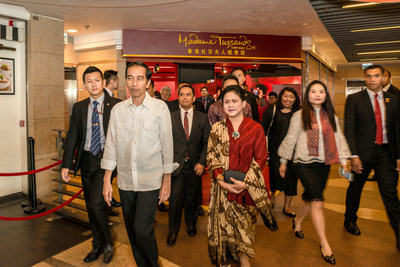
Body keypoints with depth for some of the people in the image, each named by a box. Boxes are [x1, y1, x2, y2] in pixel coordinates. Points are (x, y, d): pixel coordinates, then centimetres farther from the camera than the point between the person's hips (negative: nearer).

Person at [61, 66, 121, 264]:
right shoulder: (78, 107, 8)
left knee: (96, 203, -14)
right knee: (91, 206, 14)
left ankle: (107, 243, 13)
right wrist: (66, 164, 1)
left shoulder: (116, 105, -5)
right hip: (86, 161, 5)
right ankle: (98, 245, 34)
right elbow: (72, 137, 8)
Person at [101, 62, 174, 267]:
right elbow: (111, 146, 6)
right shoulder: (117, 110, 2)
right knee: (132, 230, 15)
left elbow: (167, 145, -5)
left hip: (150, 181, -4)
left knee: (142, 230, -5)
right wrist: (107, 180, 5)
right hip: (125, 181, 4)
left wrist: (167, 181, -3)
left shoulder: (160, 108, -7)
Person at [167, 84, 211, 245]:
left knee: (191, 197, 14)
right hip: (176, 164, -1)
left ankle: (191, 223, 41)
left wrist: (202, 162, -8)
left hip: (194, 165, 1)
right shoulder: (170, 117, 1)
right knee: (175, 198, -2)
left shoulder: (203, 118, 3)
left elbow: (207, 143, 1)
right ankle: (173, 231, 20)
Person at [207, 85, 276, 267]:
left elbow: (260, 159, -4)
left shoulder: (256, 128, -2)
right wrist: (220, 180, -12)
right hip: (223, 186, 1)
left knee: (245, 223, 9)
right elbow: (211, 156, 1)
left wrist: (245, 182, -13)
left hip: (248, 186, -1)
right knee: (225, 223, 8)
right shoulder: (217, 128, 4)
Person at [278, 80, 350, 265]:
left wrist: (343, 160, 3)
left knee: (311, 199, 13)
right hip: (305, 163, -4)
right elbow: (291, 139, 1)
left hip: (324, 164, 5)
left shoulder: (331, 117, 10)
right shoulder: (299, 116, -2)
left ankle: (298, 220, 41)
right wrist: (283, 161, 4)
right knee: (317, 202, -10)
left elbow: (338, 139, 11)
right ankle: (324, 244, 1)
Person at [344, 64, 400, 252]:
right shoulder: (354, 99, -3)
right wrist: (353, 155, -14)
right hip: (363, 152, -2)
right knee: (355, 188, 13)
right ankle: (350, 220, 36)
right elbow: (349, 129, -7)